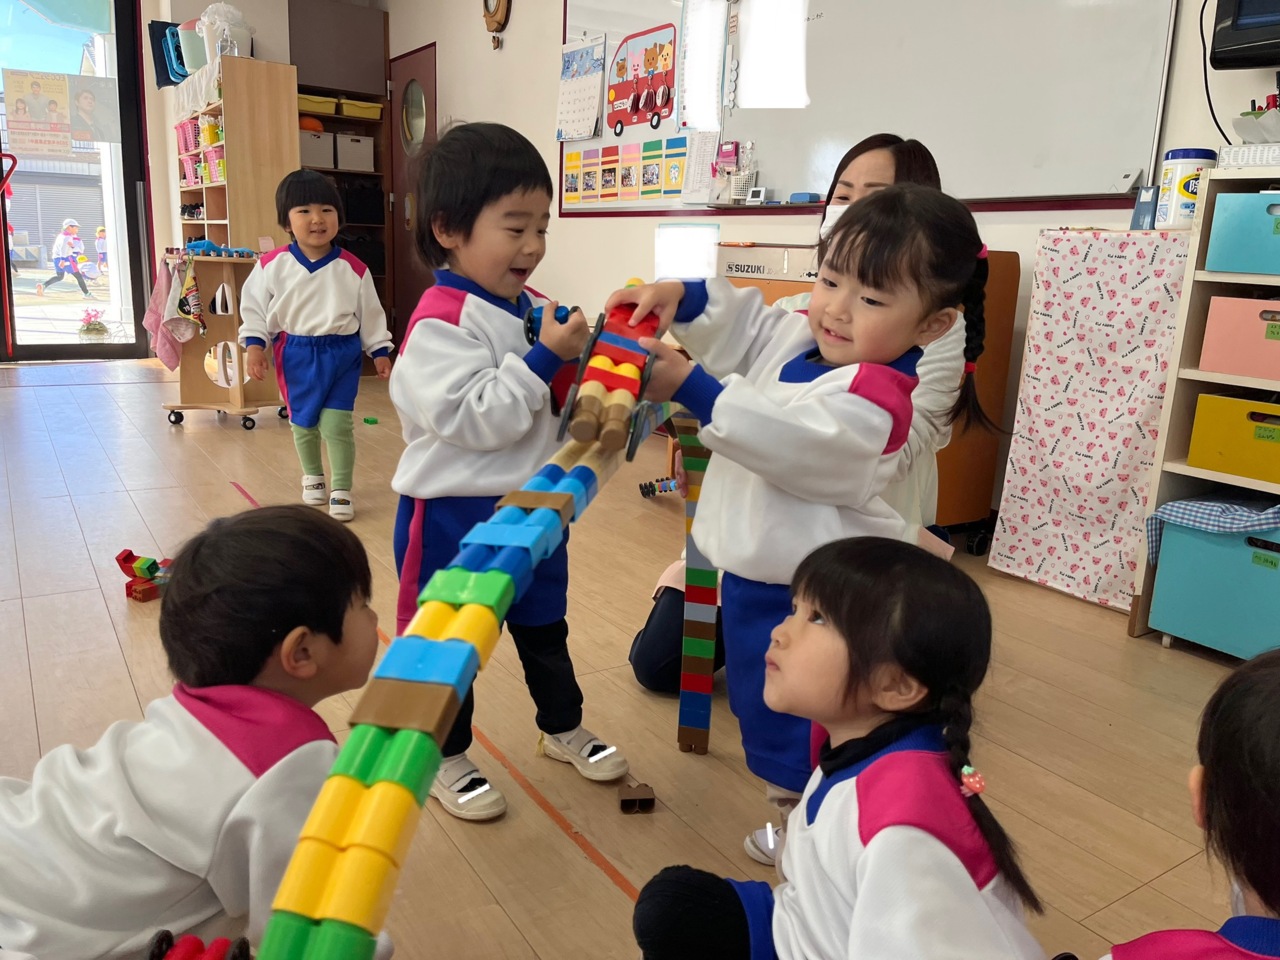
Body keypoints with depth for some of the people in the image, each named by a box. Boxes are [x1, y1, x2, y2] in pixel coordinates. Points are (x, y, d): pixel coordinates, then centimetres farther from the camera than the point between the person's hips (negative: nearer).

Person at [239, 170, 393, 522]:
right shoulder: (272, 265, -7)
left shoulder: (353, 268, -6)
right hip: (296, 354, 2)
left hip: (342, 353, -1)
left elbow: (370, 313, 3)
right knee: (302, 424, 16)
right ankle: (312, 476, 40)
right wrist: (254, 345, -8)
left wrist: (380, 352, 4)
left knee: (336, 425, -8)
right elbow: (254, 308, 1)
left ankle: (341, 490, 7)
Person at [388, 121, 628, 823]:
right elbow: (474, 419, -29)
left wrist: (580, 368, -6)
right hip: (455, 515, -7)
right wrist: (544, 357, -29)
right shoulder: (441, 321, -20)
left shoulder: (530, 307, 5)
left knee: (544, 626, 23)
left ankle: (562, 728, 44)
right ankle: (446, 759, 31)